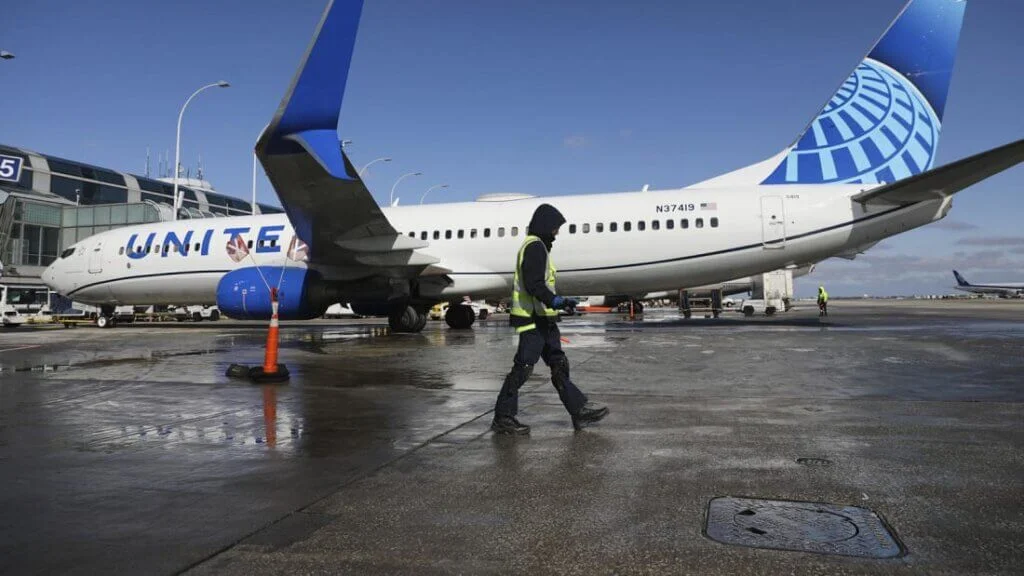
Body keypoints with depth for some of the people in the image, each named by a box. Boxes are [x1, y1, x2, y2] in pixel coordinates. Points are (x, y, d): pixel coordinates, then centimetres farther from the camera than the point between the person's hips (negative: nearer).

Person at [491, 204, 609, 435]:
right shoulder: (535, 247, -13)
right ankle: (503, 418, 4)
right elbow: (533, 284, -23)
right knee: (522, 368, -5)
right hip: (534, 320, -11)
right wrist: (555, 301, -32)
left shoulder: (536, 247, 20)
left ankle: (579, 410, 18)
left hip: (542, 320, 11)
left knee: (559, 365, 12)